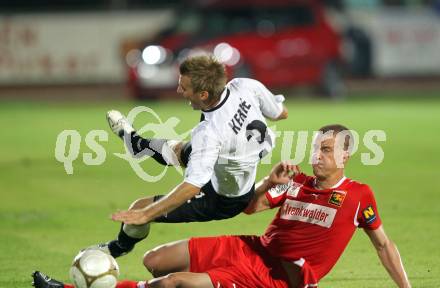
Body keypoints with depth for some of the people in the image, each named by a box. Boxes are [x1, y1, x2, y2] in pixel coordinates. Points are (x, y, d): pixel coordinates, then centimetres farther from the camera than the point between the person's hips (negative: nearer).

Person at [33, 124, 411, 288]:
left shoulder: (358, 195, -3)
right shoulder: (298, 181, 9)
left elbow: (384, 244, 7)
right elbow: (250, 207, 11)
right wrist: (270, 183, -10)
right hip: (250, 249, 6)